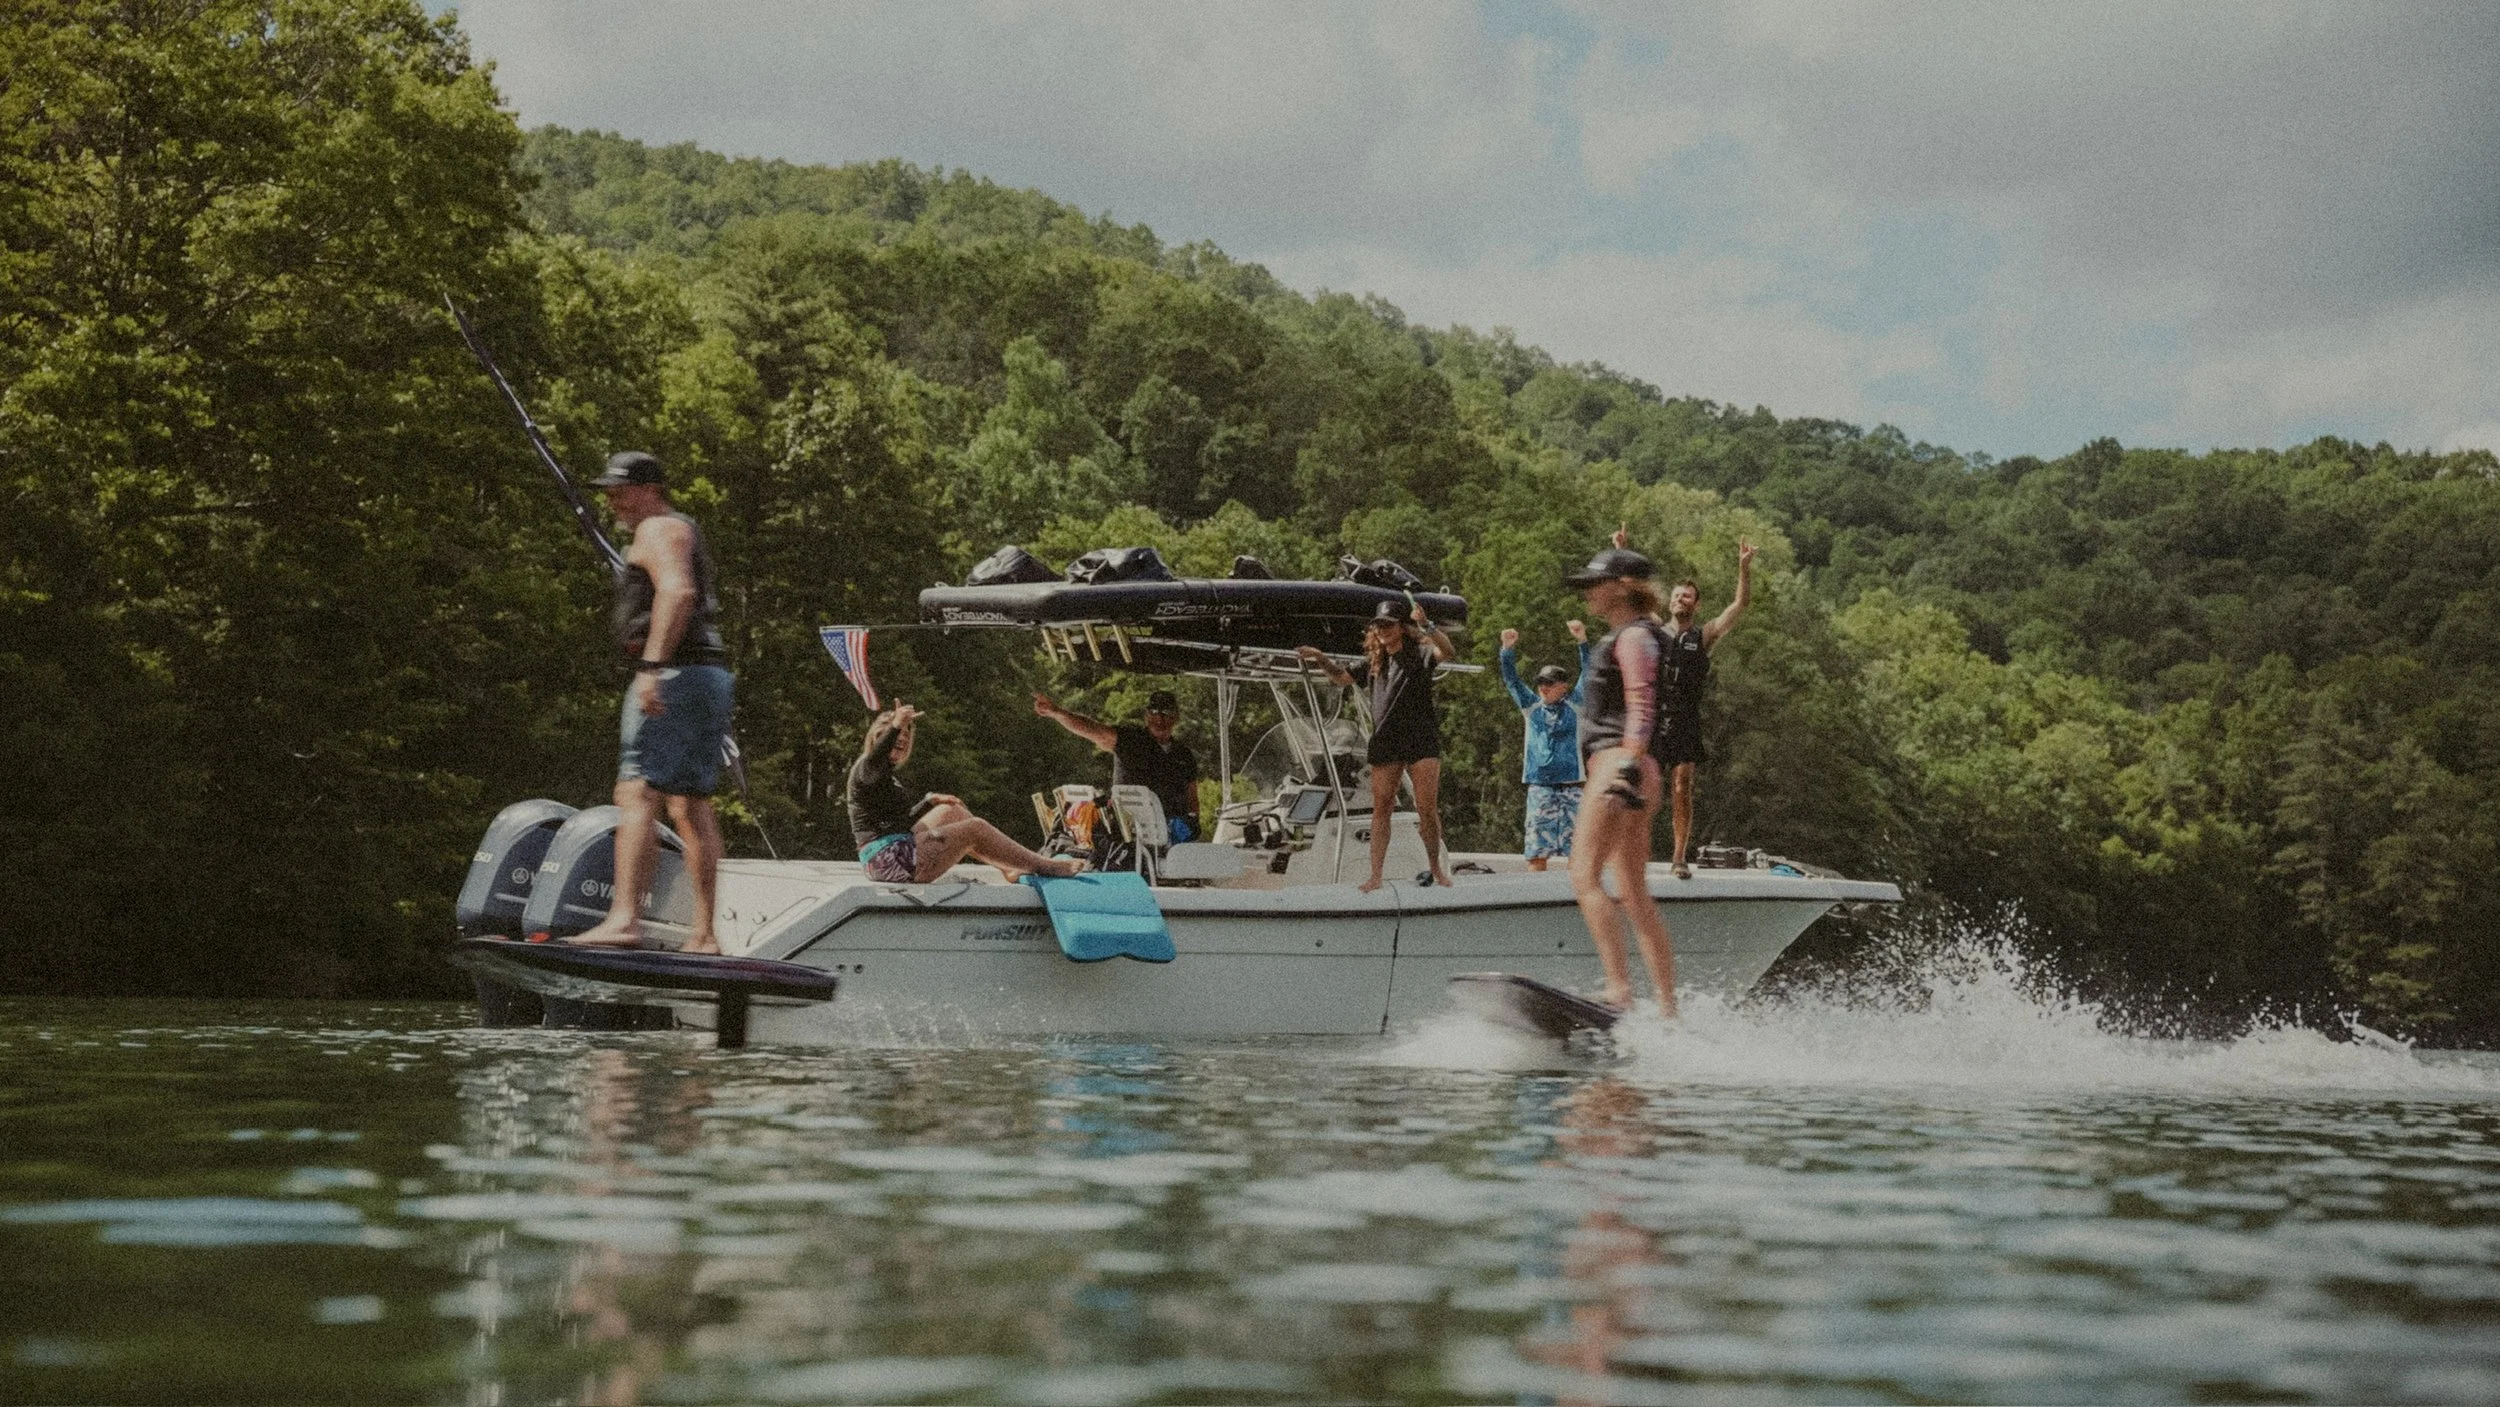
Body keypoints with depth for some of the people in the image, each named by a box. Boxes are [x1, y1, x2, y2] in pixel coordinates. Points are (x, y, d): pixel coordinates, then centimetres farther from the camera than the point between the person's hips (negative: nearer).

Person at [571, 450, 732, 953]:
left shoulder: (658, 529, -4)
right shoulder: (687, 531, 27)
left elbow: (677, 590, -23)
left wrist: (651, 665, -29)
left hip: (674, 674, -10)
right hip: (710, 678, 10)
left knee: (637, 793, -17)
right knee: (691, 803, 8)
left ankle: (624, 918, -29)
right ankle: (703, 934, 7)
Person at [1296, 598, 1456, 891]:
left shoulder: (1419, 656, 0)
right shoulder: (1373, 663, 15)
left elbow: (1448, 651, -17)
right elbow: (1342, 677, 25)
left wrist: (1427, 625, -29)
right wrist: (1321, 660, 10)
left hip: (1421, 742, -4)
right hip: (1385, 743, 4)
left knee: (1427, 809, -4)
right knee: (1381, 809, 0)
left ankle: (1436, 869, 11)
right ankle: (1376, 876, -1)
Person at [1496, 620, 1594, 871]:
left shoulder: (1574, 705, 7)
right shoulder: (1531, 707, 13)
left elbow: (1588, 674, -2)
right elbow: (1511, 680, 6)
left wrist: (1583, 641, -14)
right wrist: (1508, 650, -8)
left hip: (1570, 785, -2)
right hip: (1539, 784, 2)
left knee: (1575, 848, -3)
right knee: (1537, 849, -2)